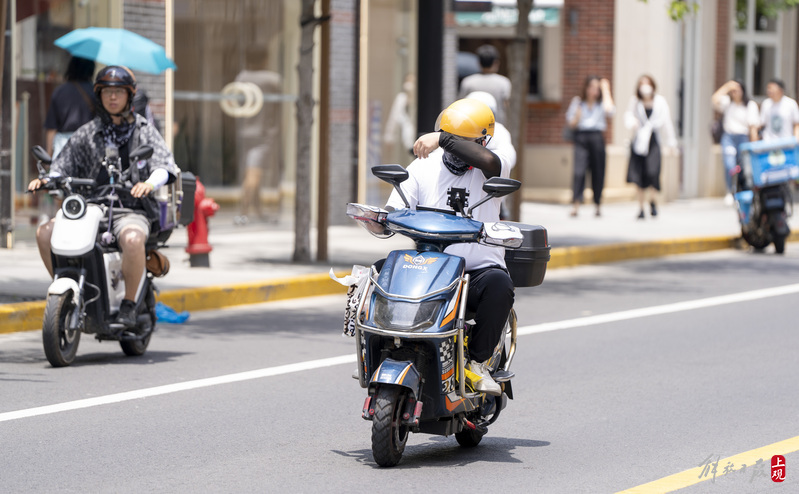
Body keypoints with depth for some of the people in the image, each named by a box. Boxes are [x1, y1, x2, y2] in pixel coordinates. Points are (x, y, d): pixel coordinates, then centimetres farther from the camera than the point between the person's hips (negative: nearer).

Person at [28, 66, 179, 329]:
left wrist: (150, 183, -28)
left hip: (130, 211, -3)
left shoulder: (144, 132, 8)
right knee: (45, 232, -20)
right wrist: (46, 180, -12)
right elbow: (63, 166, 11)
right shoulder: (86, 134, 15)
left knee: (132, 239, -38)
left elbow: (166, 166, -6)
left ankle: (129, 303, -18)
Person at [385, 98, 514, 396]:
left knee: (499, 283, -36)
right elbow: (395, 211, 4)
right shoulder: (422, 168, 10)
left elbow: (488, 160, -26)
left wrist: (442, 139, -34)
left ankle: (478, 361, -17)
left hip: (480, 268, -2)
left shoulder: (489, 169, 0)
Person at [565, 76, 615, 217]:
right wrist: (577, 117, -9)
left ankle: (598, 205, 13)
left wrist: (606, 90, -4)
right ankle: (576, 204, -19)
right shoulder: (577, 102, 11)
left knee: (598, 172, 1)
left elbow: (610, 110, -12)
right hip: (581, 138, -1)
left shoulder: (601, 103, 11)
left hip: (597, 138, 1)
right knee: (579, 170, -15)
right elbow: (570, 123, 14)